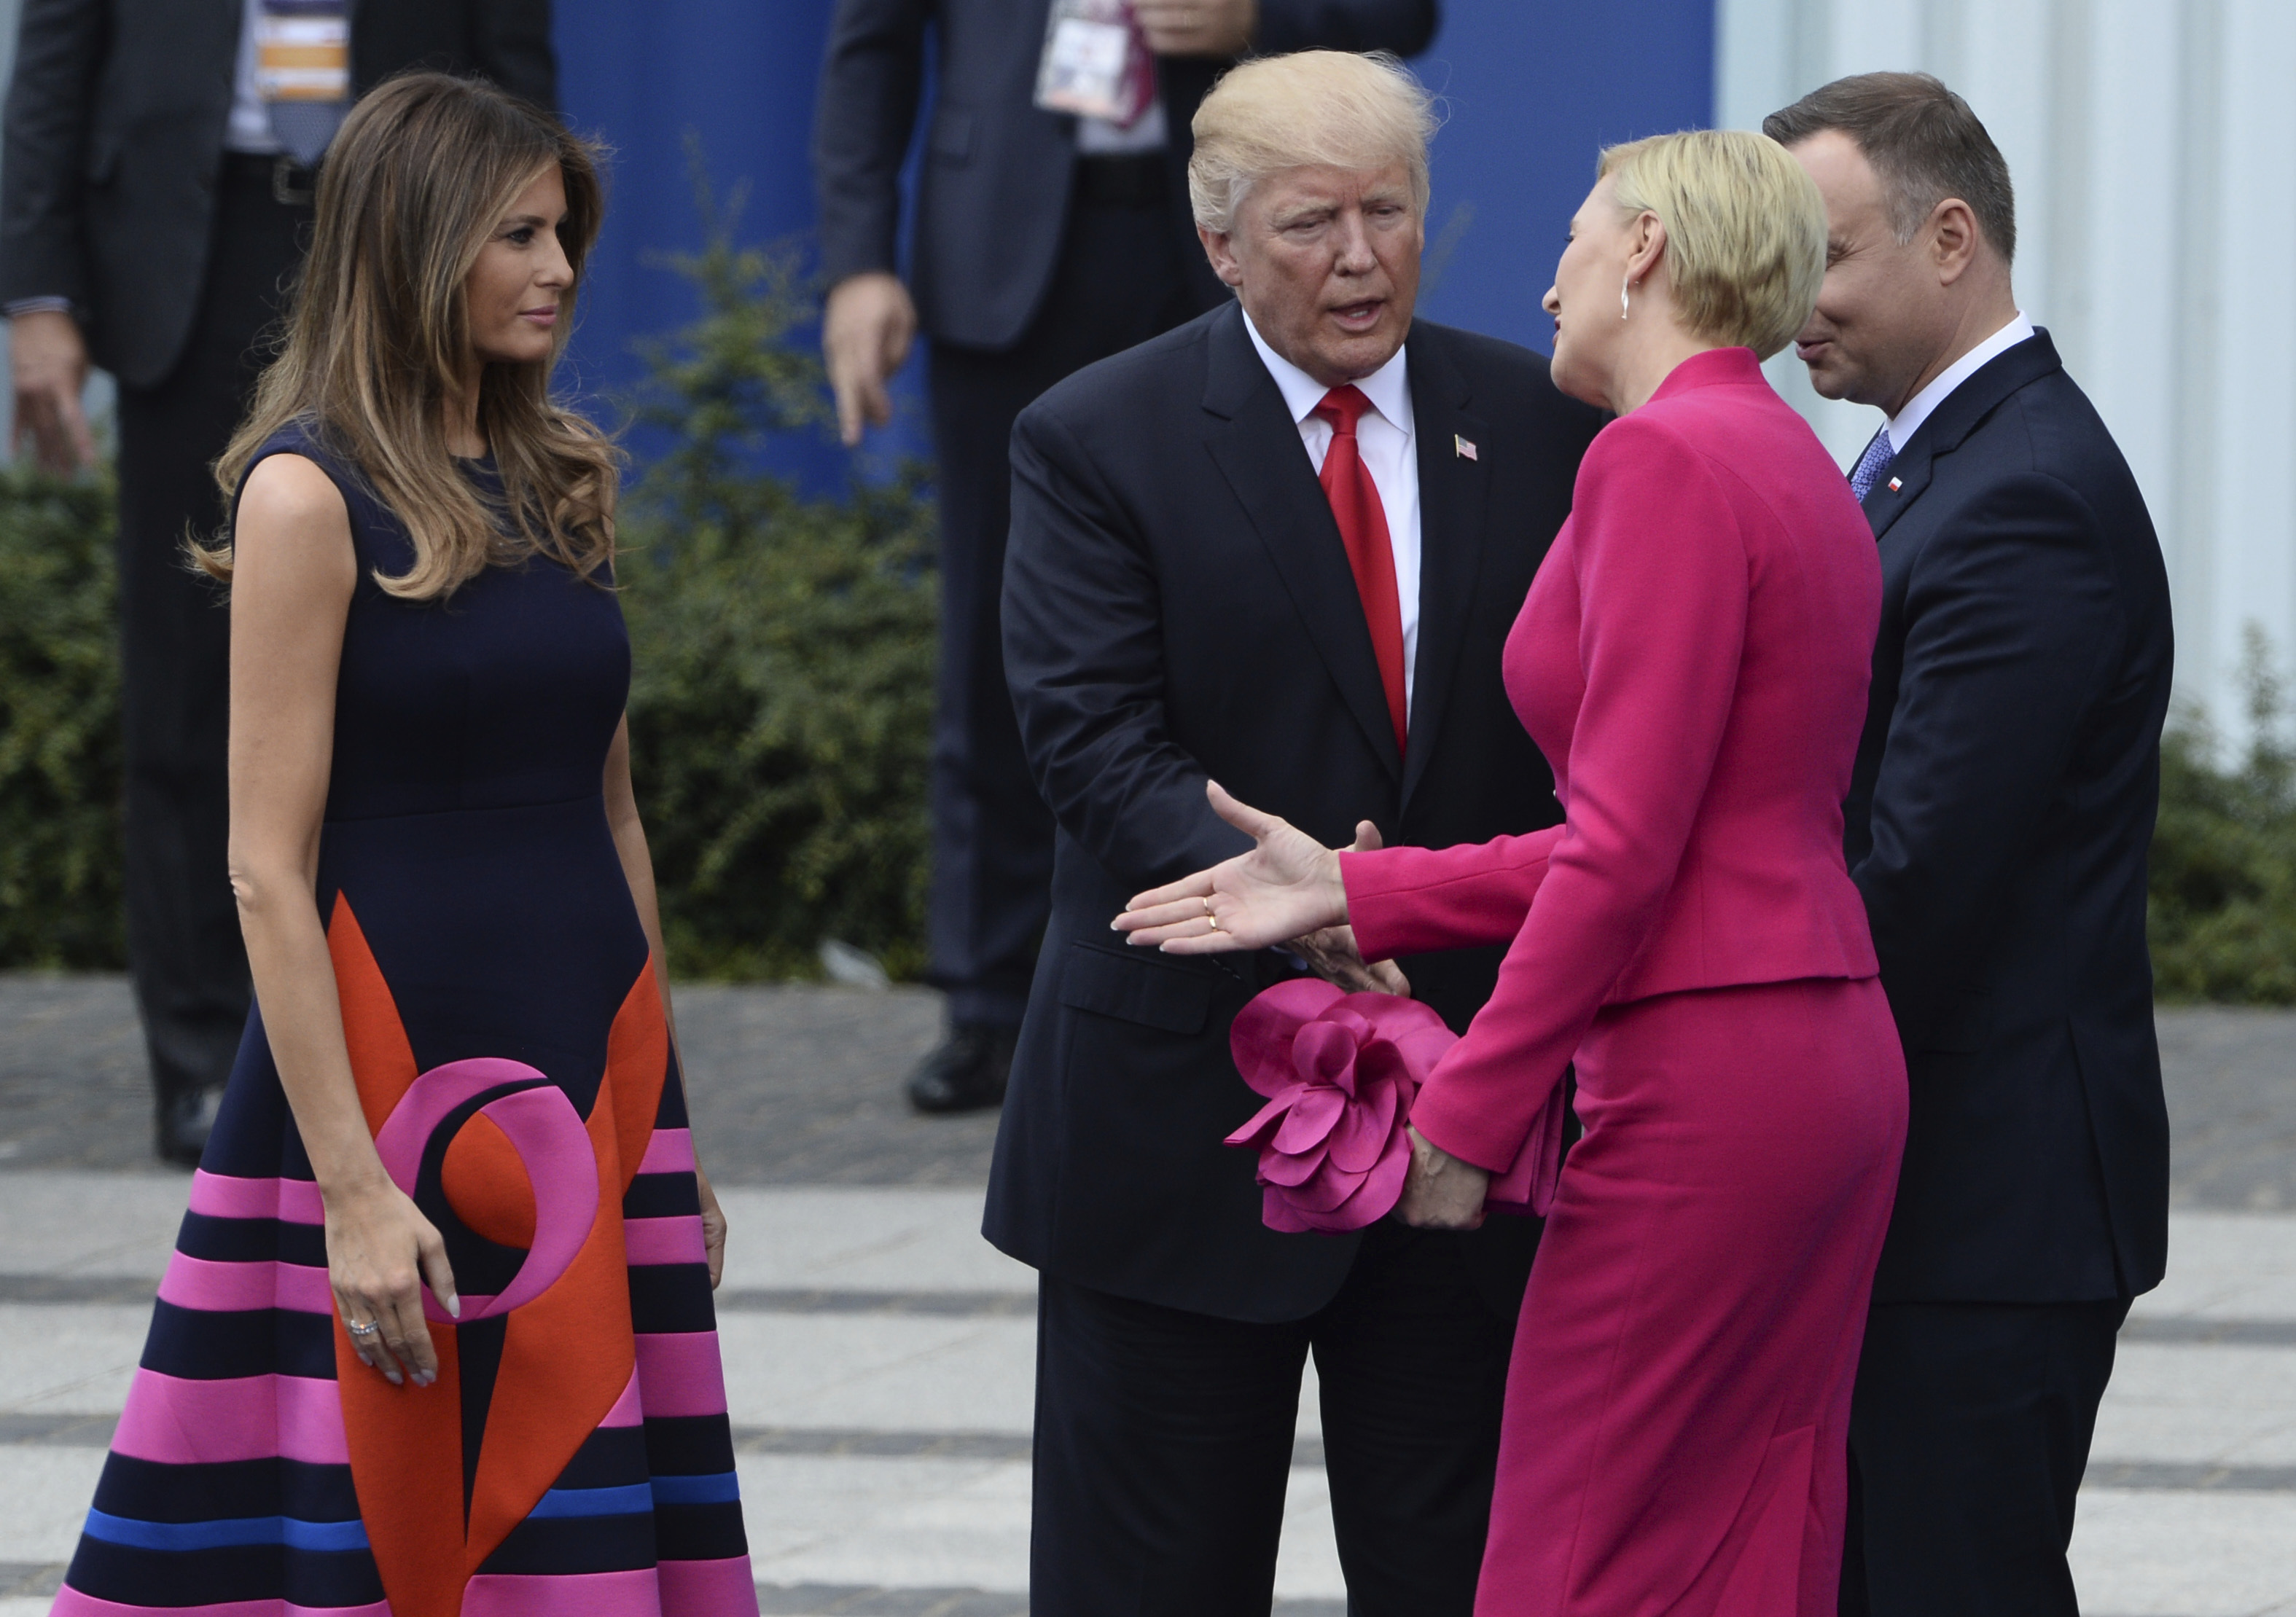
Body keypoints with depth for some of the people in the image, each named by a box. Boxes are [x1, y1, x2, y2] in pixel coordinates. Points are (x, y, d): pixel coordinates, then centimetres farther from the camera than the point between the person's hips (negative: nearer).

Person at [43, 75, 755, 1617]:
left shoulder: (560, 477, 12)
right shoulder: (310, 493, -9)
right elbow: (270, 870, -12)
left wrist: (667, 1120, 16)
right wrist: (351, 1184, -18)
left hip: (588, 1070, 7)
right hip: (394, 1067, -6)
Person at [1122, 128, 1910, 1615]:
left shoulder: (1663, 460, -13)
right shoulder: (1799, 475, 16)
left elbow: (1628, 850, -18)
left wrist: (1470, 1110, -13)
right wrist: (1356, 892, 14)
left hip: (1699, 1090, -9)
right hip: (1829, 1059, 9)